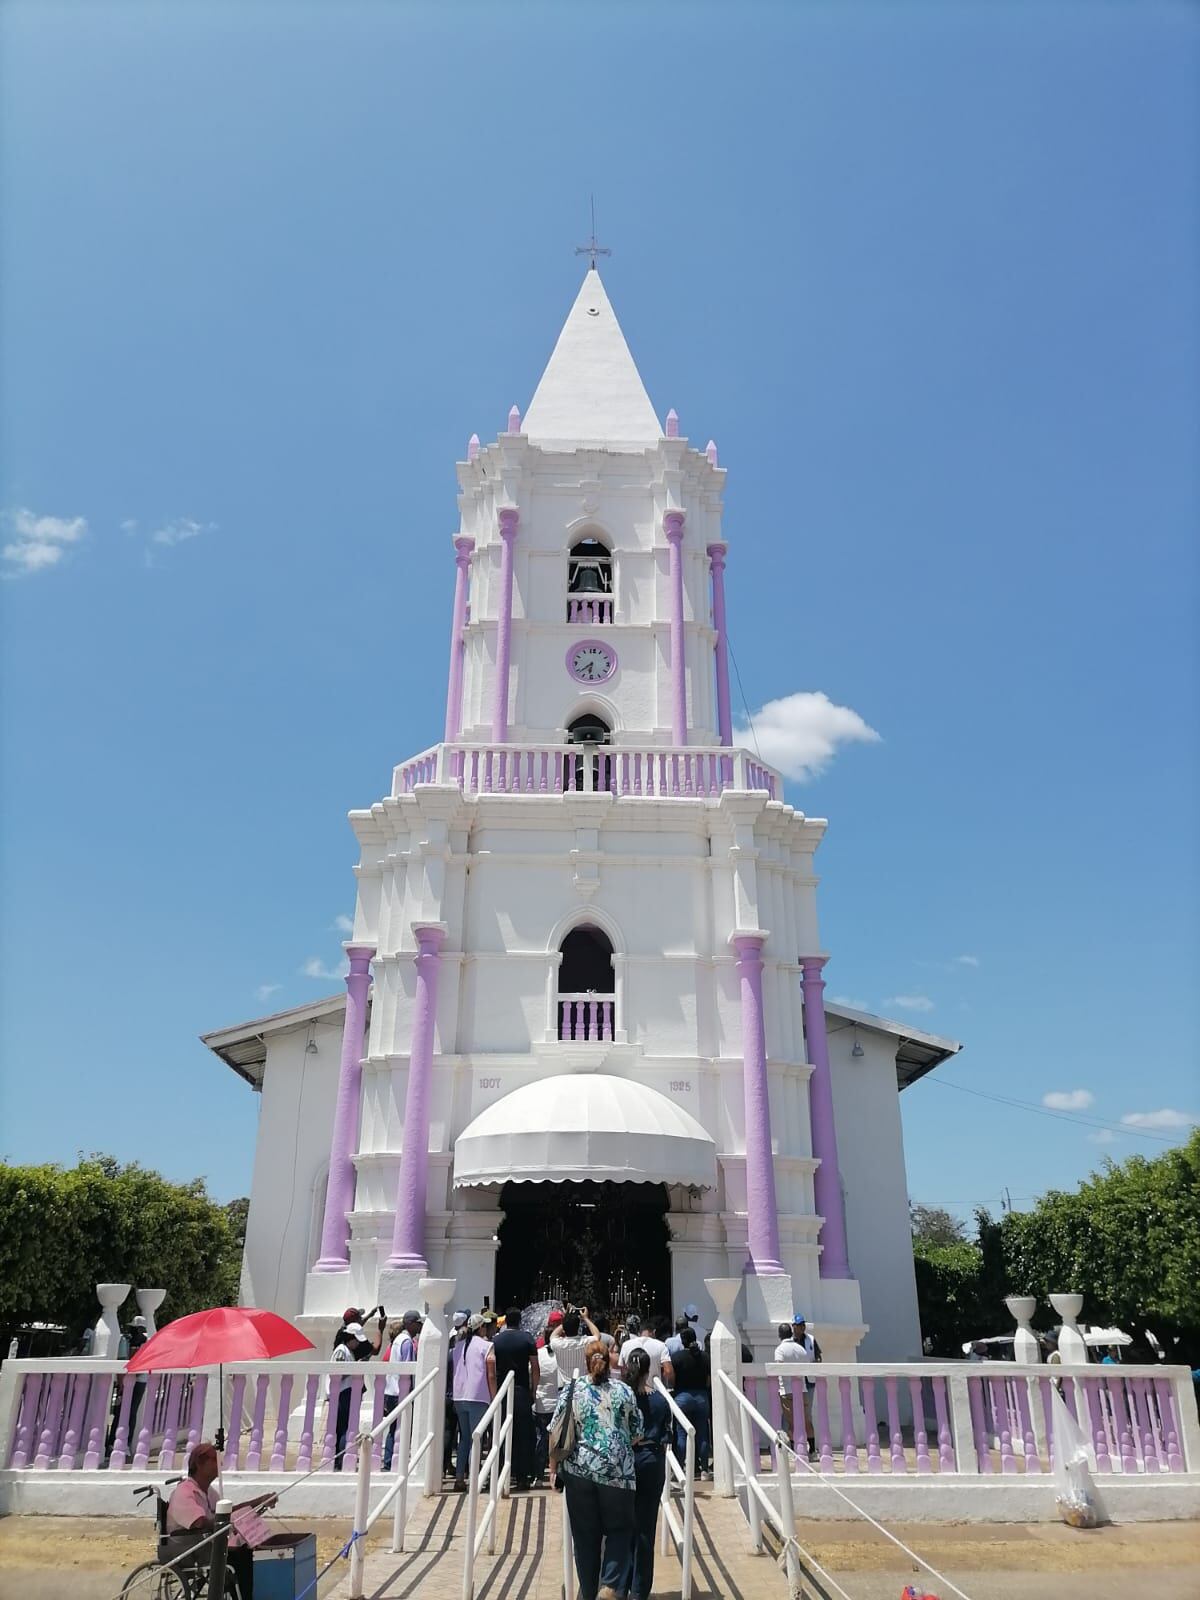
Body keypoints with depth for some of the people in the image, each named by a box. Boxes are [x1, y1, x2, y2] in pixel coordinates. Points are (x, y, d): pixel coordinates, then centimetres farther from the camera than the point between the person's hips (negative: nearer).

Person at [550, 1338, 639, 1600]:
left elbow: (556, 1432, 0)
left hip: (579, 1470, 1)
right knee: (619, 1529, 13)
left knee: (585, 1534, 14)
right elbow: (637, 1433, 8)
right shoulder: (624, 1390, 2)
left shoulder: (572, 1390, 0)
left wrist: (553, 1465, 11)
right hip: (618, 1471, 0)